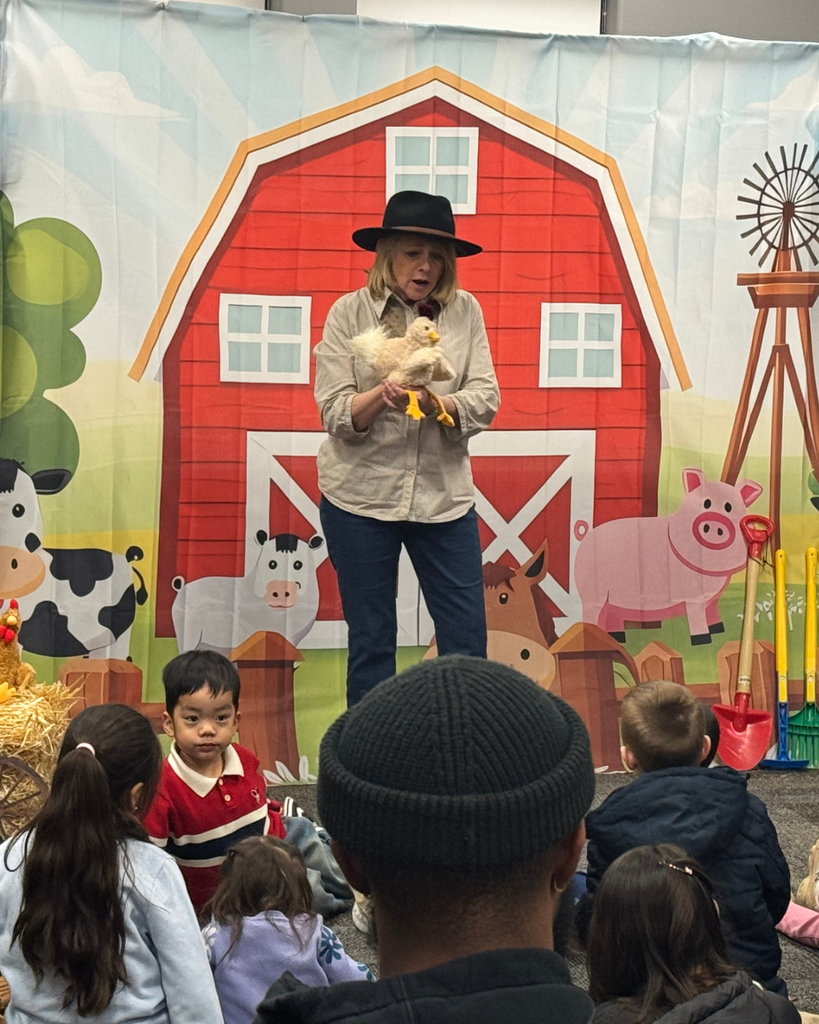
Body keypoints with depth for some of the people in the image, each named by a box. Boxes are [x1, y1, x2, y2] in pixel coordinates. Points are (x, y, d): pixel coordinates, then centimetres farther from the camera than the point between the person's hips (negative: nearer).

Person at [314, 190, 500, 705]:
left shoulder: (464, 311, 3)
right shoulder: (349, 312, -2)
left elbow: (486, 399, -4)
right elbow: (334, 413, -7)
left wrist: (438, 403, -24)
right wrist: (381, 396, -27)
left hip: (444, 495, 2)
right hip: (361, 495, -1)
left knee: (467, 641, 5)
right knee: (371, 643, 9)